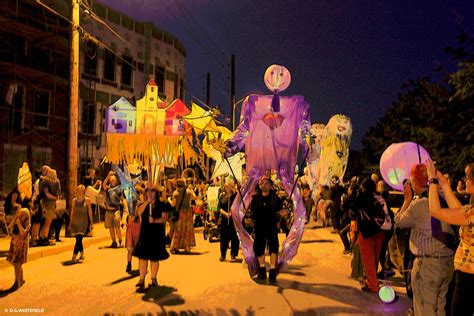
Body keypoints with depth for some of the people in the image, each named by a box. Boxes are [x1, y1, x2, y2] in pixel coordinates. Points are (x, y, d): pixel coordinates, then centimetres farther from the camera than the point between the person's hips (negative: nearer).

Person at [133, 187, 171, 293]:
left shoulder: (161, 204, 1)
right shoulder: (143, 204, 10)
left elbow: (165, 218, -6)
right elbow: (138, 212, -10)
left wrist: (154, 220, -22)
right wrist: (147, 202, -14)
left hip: (157, 233, -2)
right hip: (145, 232, 2)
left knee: (155, 257, 6)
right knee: (143, 256, -4)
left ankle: (153, 279, 21)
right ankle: (142, 281, 0)